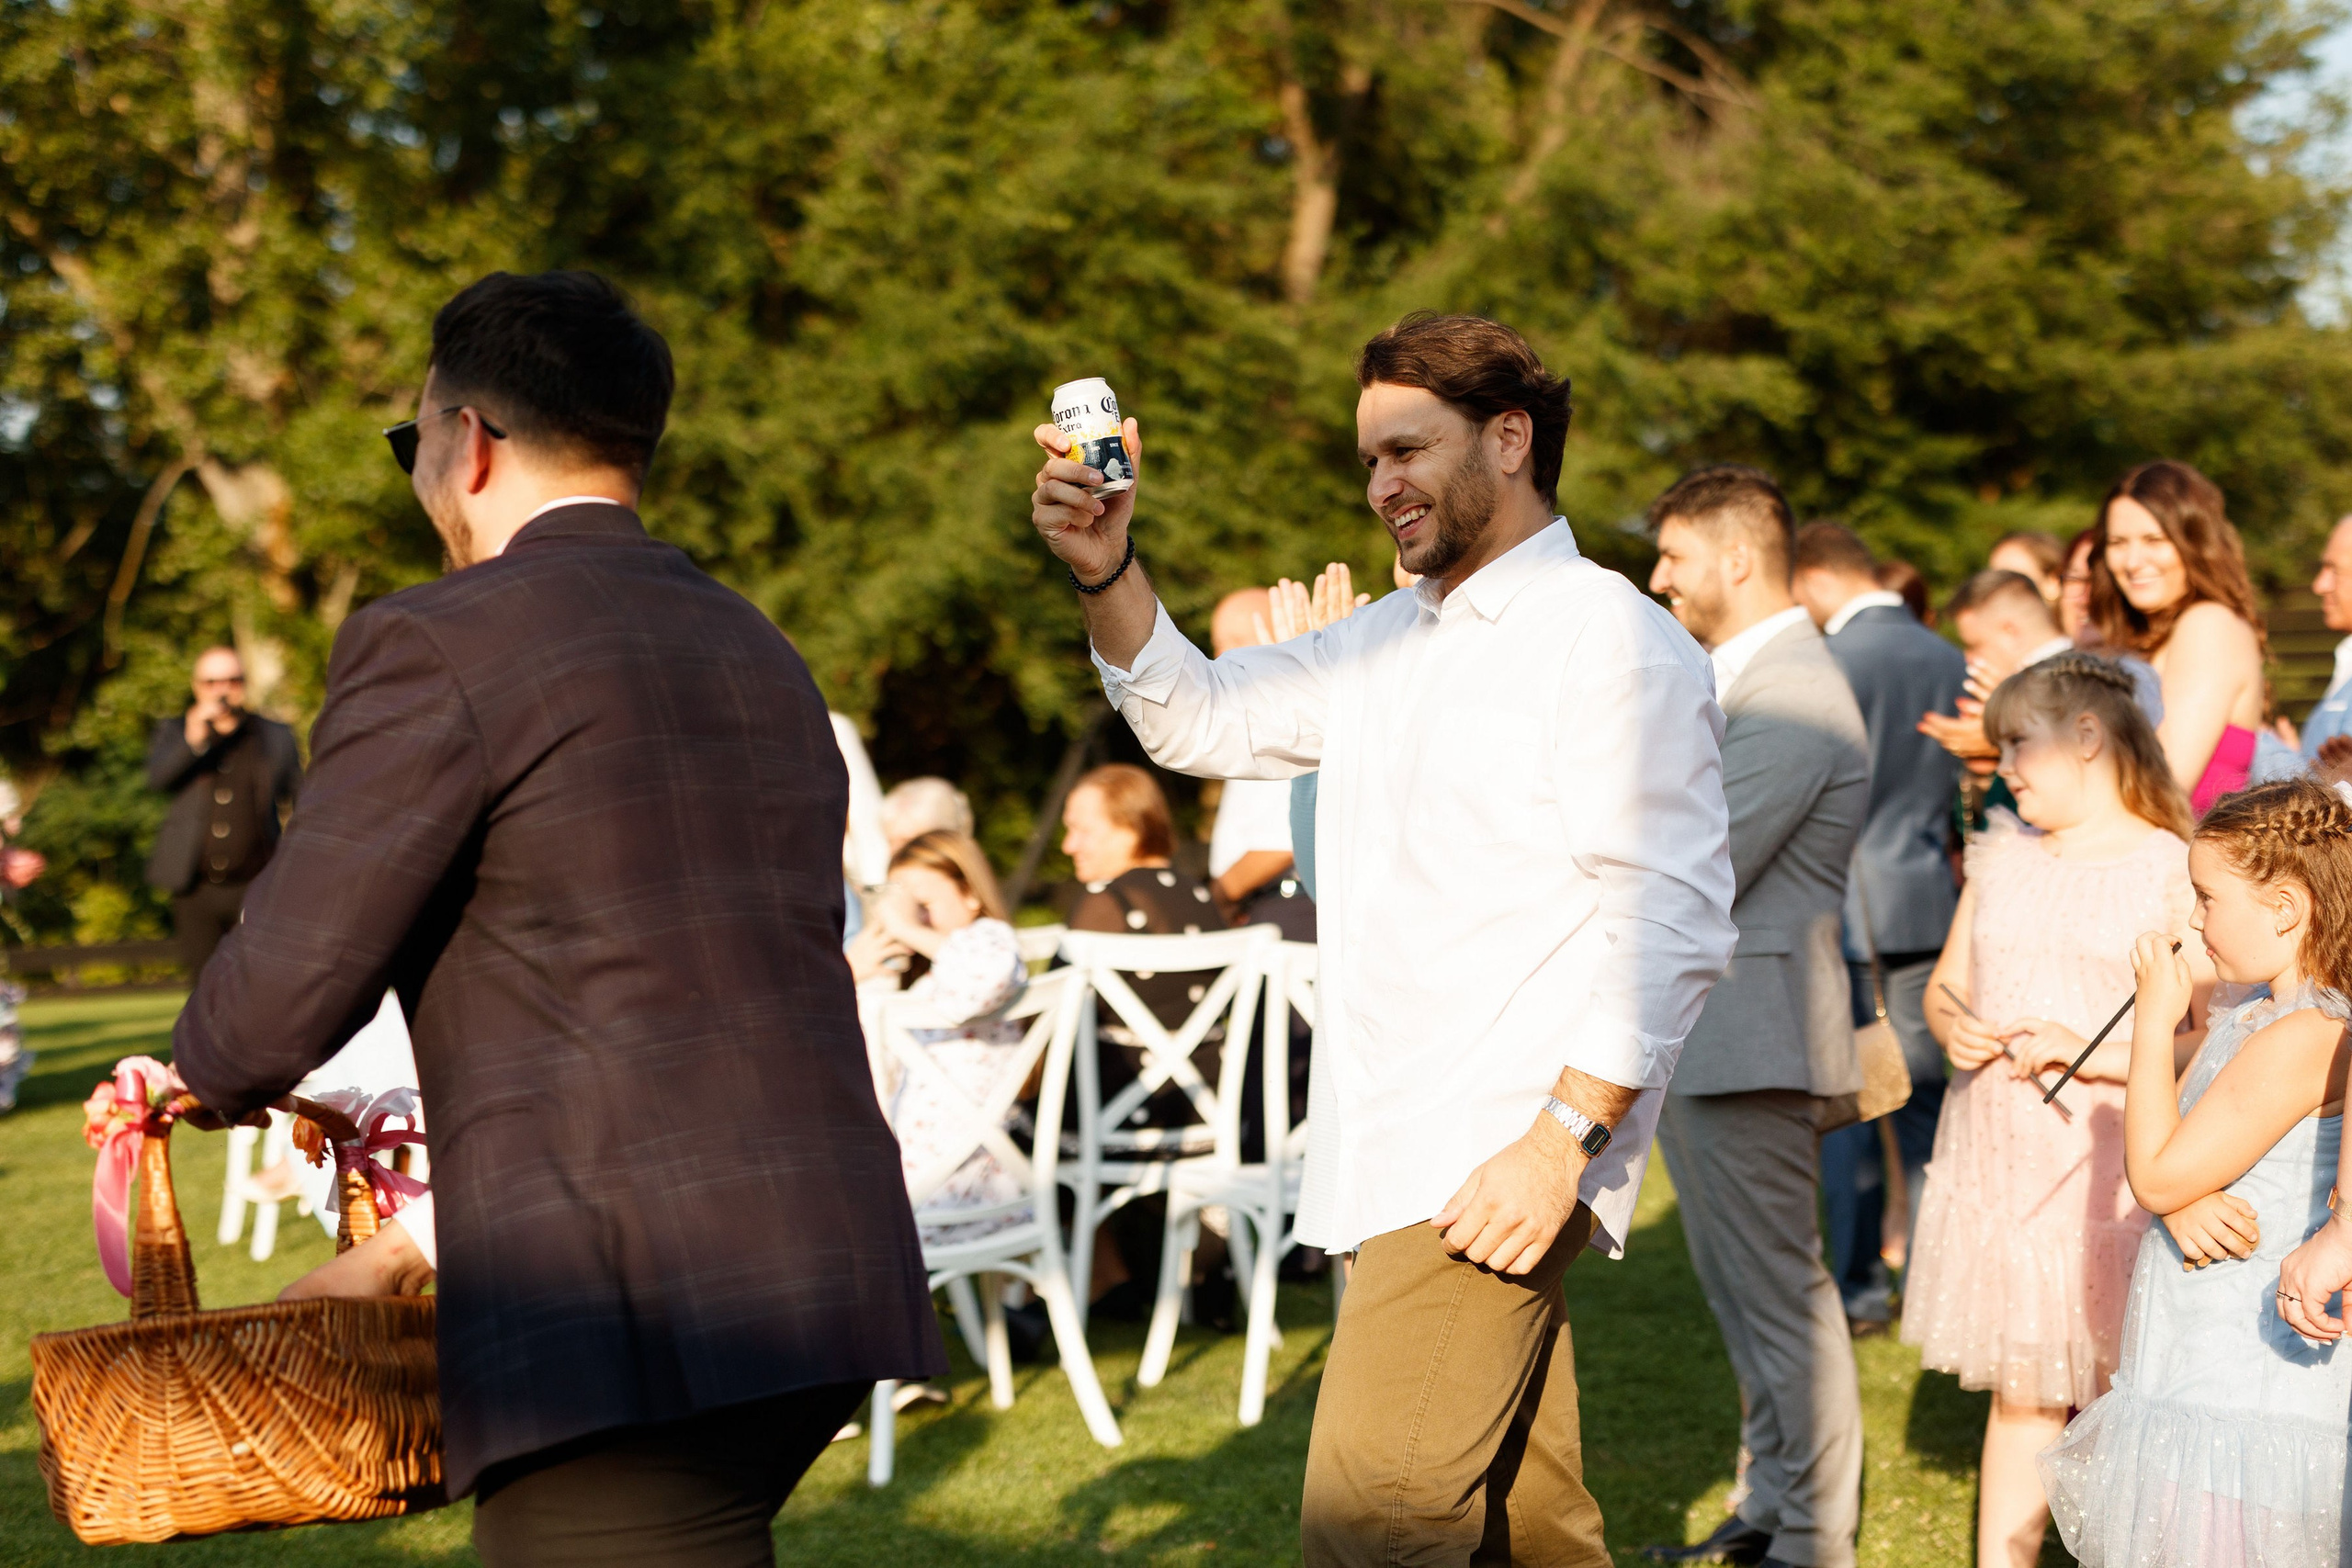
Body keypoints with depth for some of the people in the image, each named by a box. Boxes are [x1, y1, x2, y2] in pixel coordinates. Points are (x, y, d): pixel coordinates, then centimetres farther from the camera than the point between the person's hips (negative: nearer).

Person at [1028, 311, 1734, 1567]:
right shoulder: (1386, 642, 19)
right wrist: (1104, 571, 1)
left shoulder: (1609, 639, -7)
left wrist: (1562, 1140, -21)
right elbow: (1198, 719, 19)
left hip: (1496, 1172, -8)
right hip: (1395, 1165, 8)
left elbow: (1670, 918, -14)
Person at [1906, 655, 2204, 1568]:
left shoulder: (2176, 873, -7)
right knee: (2018, 1393, 13)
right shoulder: (2001, 859, 12)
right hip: (1998, 1168, 5)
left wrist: (2092, 1052, -22)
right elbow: (1945, 988, 19)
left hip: (2112, 1176, -5)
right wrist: (1954, 1028, -3)